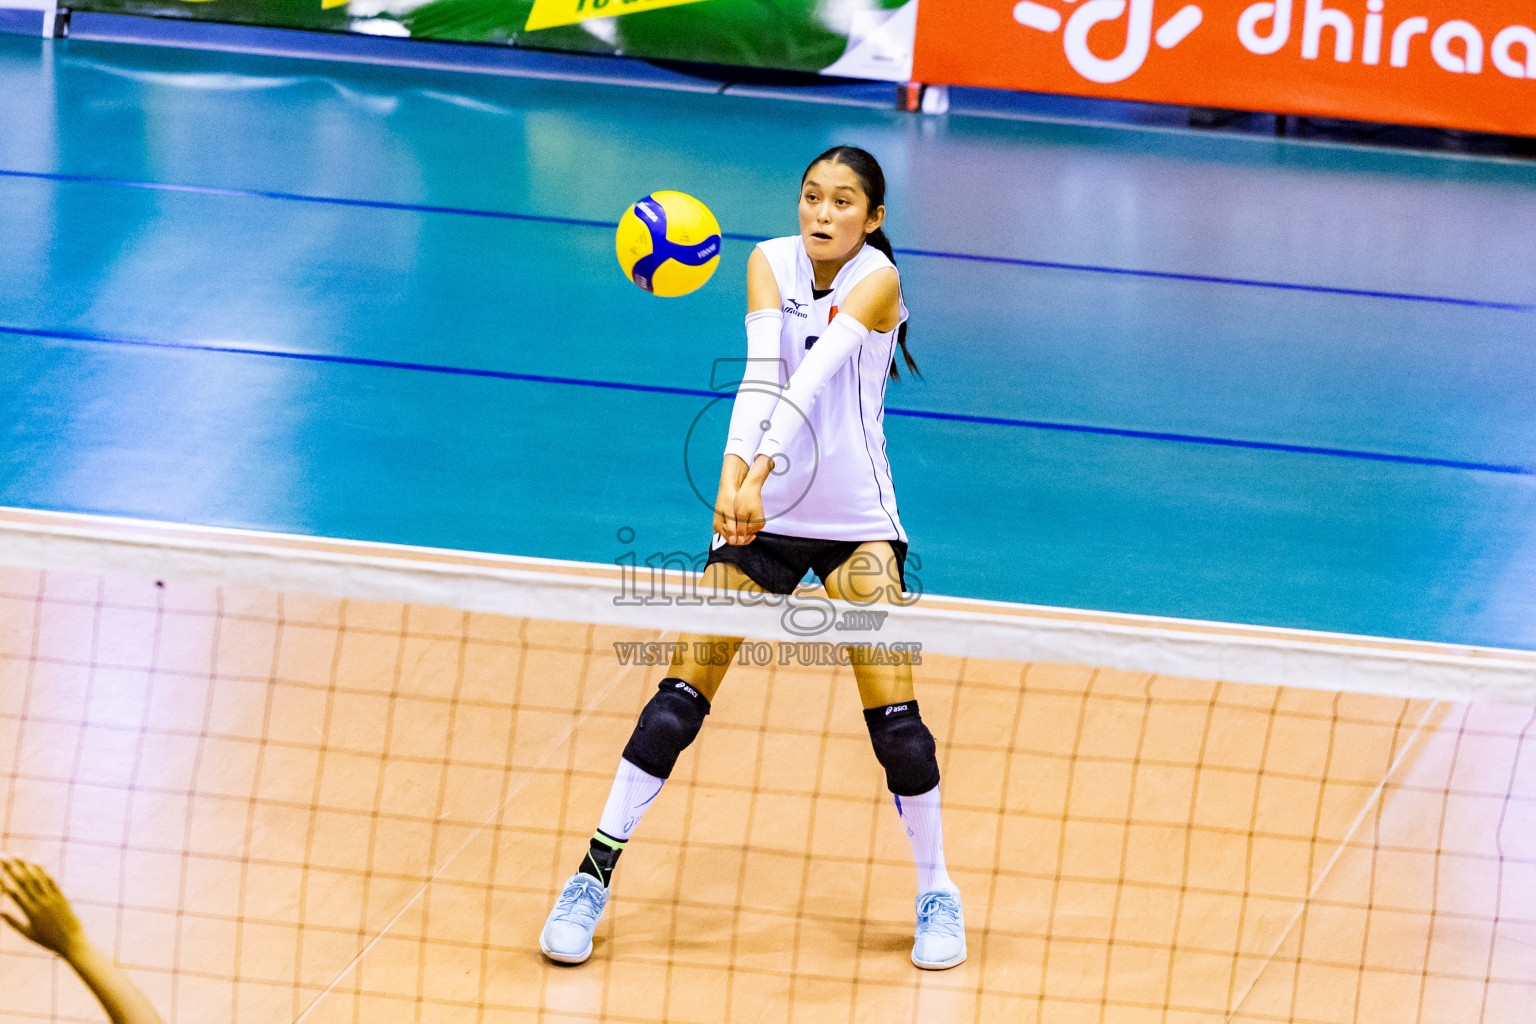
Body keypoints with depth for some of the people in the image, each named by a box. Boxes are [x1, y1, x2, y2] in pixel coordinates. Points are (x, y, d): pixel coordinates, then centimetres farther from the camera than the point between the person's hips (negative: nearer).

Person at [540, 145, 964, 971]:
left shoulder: (876, 280, -12)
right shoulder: (771, 262, -4)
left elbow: (815, 377, -29)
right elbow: (760, 375, -19)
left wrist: (763, 470, -42)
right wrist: (734, 471, -36)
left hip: (855, 520, -2)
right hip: (760, 512, 2)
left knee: (893, 714, -9)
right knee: (680, 698, -5)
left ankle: (936, 894, 10)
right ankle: (592, 877, 4)